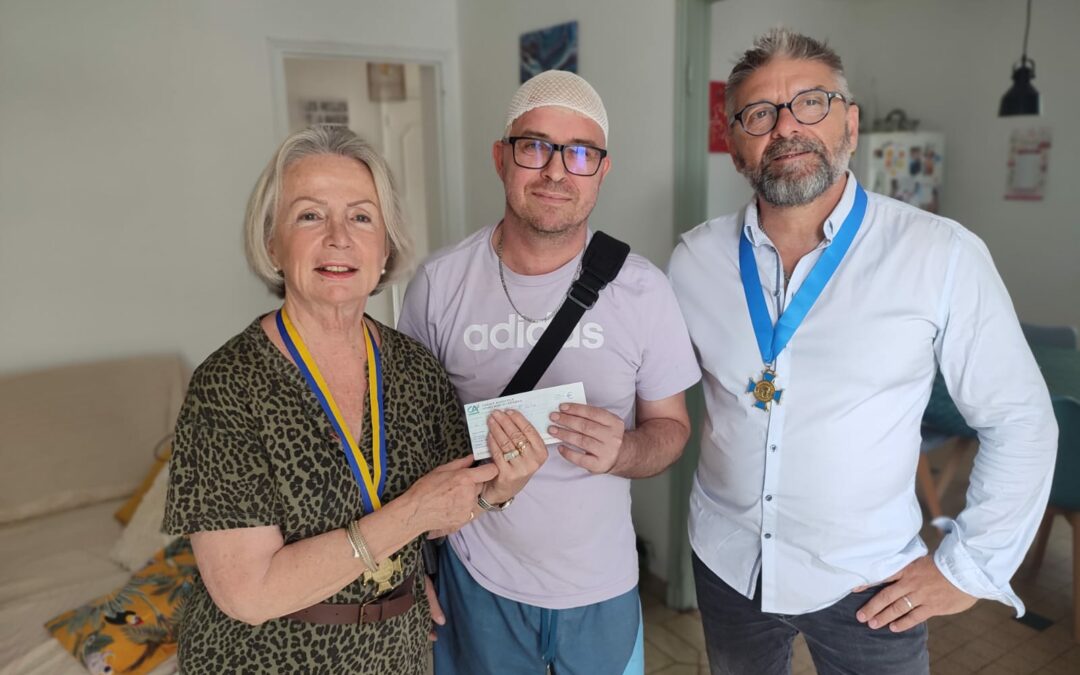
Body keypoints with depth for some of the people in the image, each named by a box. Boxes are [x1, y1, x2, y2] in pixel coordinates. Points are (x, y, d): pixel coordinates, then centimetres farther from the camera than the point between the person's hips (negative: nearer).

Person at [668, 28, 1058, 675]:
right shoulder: (695, 258, -6)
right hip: (727, 565, 3)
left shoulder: (942, 256, -14)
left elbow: (1020, 420, -6)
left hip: (870, 587, -2)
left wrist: (969, 568, -5)